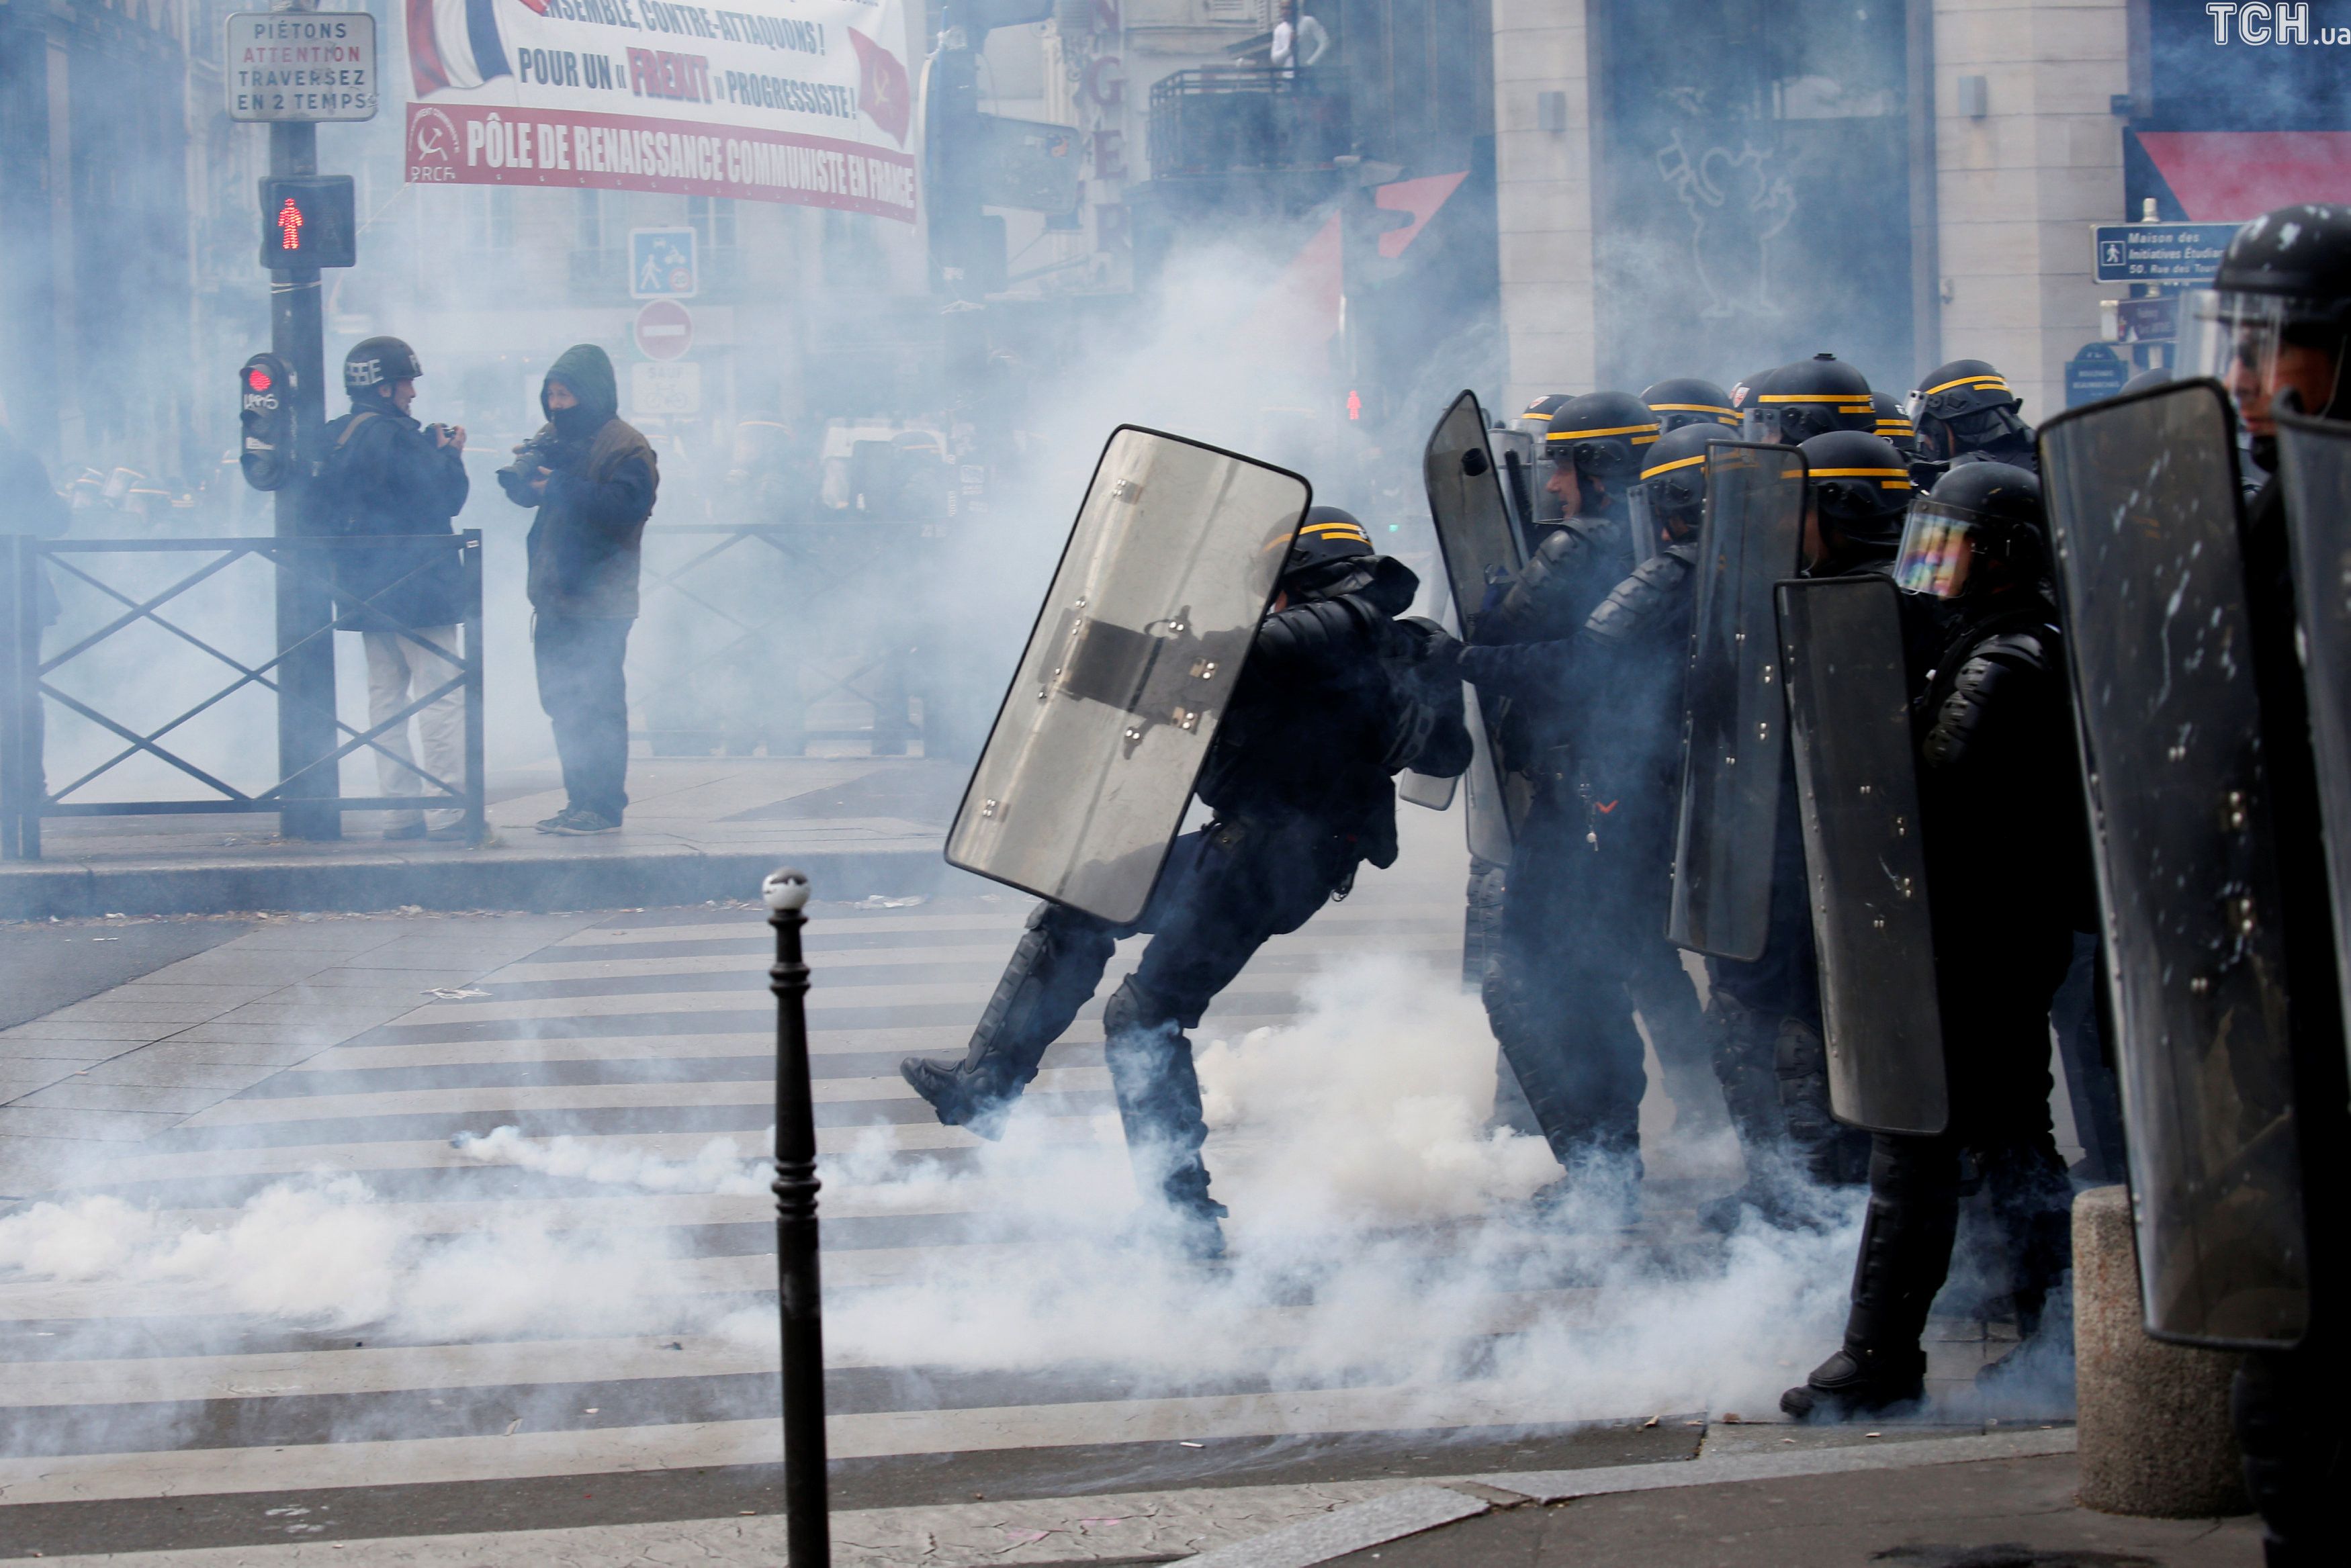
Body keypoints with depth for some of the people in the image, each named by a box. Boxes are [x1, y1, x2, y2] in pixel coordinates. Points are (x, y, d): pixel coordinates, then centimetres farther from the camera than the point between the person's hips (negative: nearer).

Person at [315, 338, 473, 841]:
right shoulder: (392, 436, -16)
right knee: (441, 696, -5)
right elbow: (442, 499, -17)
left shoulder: (331, 438, 9)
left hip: (365, 592, 8)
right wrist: (451, 455, 3)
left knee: (386, 696, 12)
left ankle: (400, 809, 11)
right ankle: (447, 812, -8)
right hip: (415, 588, -8)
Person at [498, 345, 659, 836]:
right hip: (554, 597, 8)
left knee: (597, 704, -7)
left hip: (599, 604, -8)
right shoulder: (556, 436, 14)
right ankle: (580, 801, 20)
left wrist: (562, 488, -24)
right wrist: (521, 473, -11)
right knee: (562, 703, 12)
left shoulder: (626, 448, -10)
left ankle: (603, 806, -2)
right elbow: (525, 493, 12)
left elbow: (625, 510, -22)